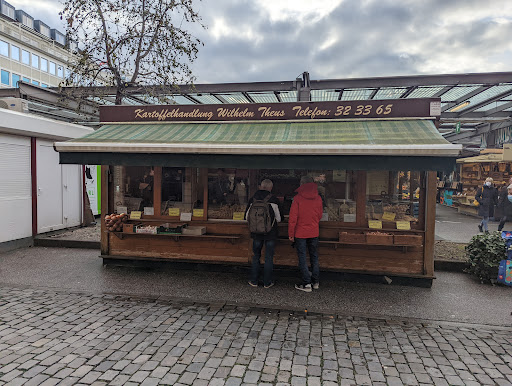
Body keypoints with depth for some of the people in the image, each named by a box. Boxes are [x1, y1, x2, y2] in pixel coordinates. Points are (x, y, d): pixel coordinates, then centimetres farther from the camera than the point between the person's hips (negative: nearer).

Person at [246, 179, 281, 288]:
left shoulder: (253, 199, -4)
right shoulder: (273, 199, -12)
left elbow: (247, 216, 4)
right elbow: (279, 218, -7)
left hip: (256, 233, 3)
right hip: (270, 234, -2)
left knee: (256, 257, 15)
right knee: (269, 258, 8)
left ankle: (253, 281, 20)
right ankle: (267, 282, 16)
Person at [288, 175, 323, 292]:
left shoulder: (297, 198, -12)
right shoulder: (318, 198, 0)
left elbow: (293, 218, -12)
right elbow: (320, 215, 11)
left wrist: (291, 233, -5)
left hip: (300, 233, -4)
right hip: (314, 232, 4)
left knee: (302, 258, 4)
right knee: (314, 257, 16)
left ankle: (306, 284, 6)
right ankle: (315, 282, 23)